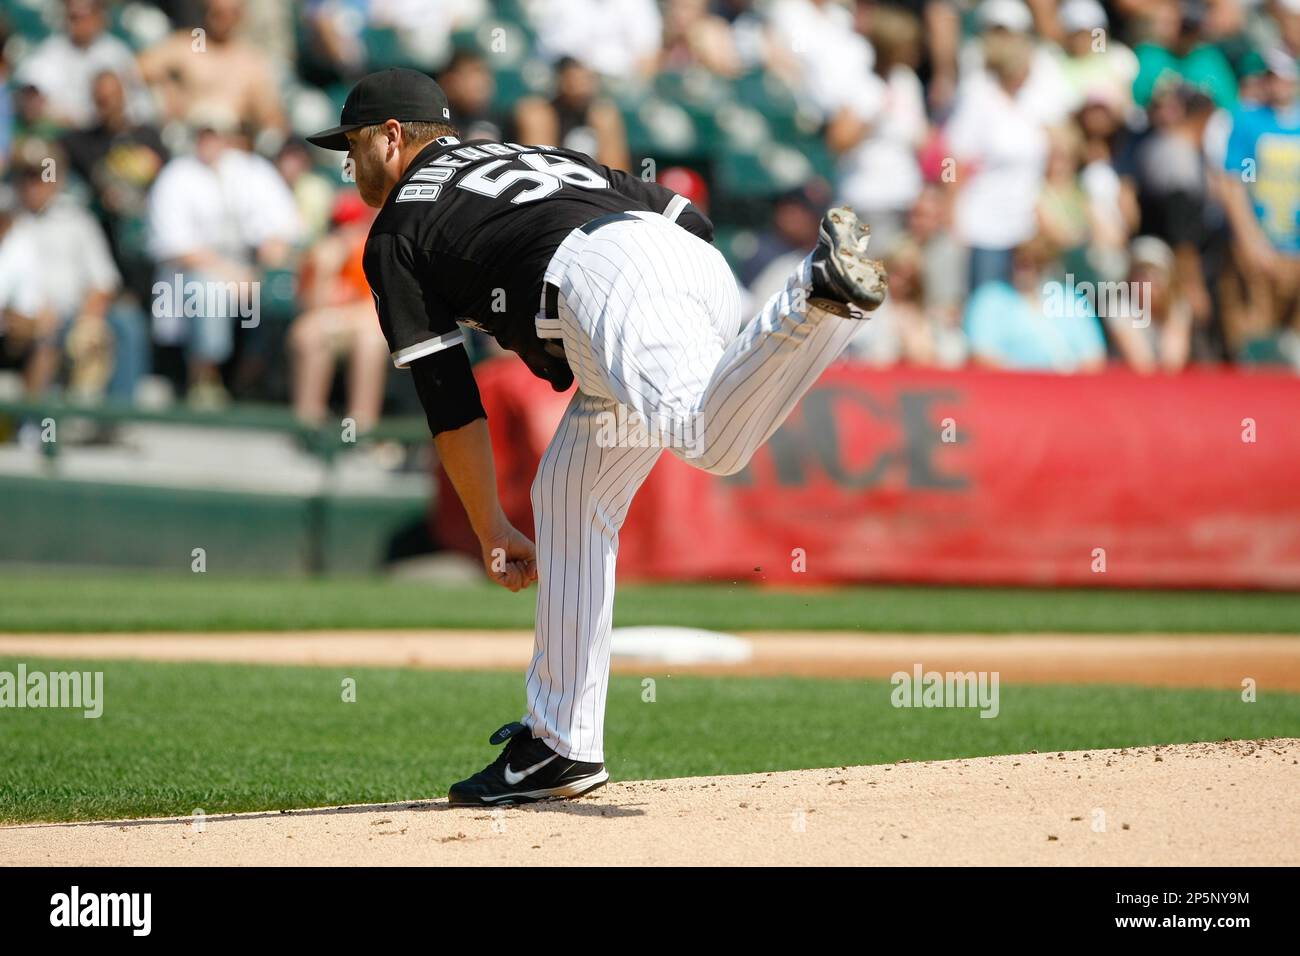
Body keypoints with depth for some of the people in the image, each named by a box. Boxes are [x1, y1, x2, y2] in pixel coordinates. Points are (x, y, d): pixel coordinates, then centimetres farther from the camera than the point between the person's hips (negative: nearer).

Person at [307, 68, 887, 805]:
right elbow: (692, 217, 29)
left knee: (713, 439, -33)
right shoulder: (535, 156, 41)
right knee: (570, 499, 19)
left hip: (603, 275, -7)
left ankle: (819, 294, -56)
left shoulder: (398, 230, 22)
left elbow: (449, 398, 17)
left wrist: (492, 532, 25)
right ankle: (562, 743, 18)